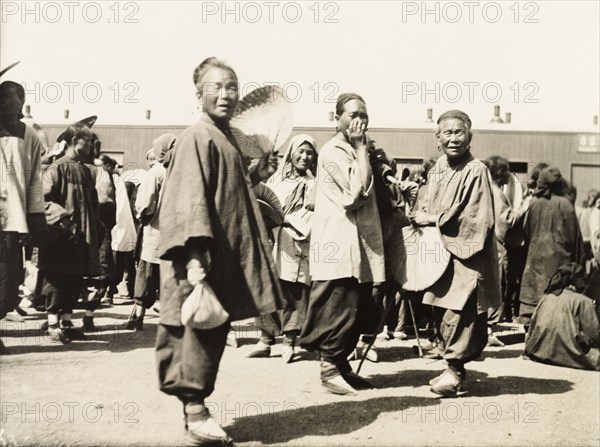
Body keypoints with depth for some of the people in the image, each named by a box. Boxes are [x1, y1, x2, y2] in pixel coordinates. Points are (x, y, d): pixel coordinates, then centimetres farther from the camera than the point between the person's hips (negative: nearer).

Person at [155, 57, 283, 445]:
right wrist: (194, 255, -28)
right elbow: (191, 199, -21)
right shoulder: (198, 138, -12)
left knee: (215, 330, 13)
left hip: (228, 256, 9)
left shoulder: (227, 138, 16)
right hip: (206, 256, -9)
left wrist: (254, 177, 13)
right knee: (201, 329, -4)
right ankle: (195, 413, 5)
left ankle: (195, 403, 24)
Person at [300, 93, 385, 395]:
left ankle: (341, 364, 22)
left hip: (360, 243, 9)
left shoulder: (356, 151, 20)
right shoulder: (333, 151, -10)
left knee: (360, 309, 11)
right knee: (339, 310, -5)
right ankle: (329, 369, 6)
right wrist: (361, 148, -13)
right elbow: (358, 189, -21)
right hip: (340, 243, -9)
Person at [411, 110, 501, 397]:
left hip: (465, 255, -7)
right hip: (440, 252, 7)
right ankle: (454, 367, 24)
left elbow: (475, 217, -17)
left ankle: (455, 370, 4)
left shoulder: (476, 171, -13)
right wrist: (423, 216, 3)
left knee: (457, 314, -8)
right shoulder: (437, 169, 9)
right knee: (443, 313, 11)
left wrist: (433, 219, -13)